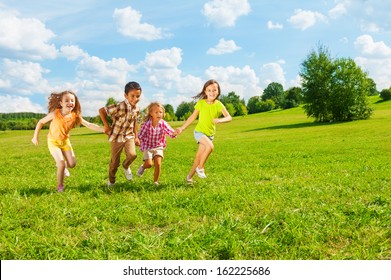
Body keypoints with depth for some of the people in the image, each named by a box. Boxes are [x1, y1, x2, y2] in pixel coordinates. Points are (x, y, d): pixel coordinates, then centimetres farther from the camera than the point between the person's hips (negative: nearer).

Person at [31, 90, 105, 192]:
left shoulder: (75, 116, -17)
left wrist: (104, 129, -31)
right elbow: (41, 122, -13)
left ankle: (61, 165, 39)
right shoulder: (55, 113, -25)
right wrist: (35, 137, -11)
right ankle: (60, 186, 7)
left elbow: (89, 125, -21)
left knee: (72, 164, 2)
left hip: (65, 141, 4)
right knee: (61, 164, -15)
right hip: (53, 141, -4)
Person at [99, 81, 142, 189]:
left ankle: (126, 166, 15)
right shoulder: (120, 107, -24)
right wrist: (106, 126, -18)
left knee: (132, 154, -21)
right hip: (116, 136, -4)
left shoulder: (137, 109, -3)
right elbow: (101, 110, -21)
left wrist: (136, 137, 14)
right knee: (115, 161, 6)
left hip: (129, 136, 4)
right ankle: (111, 181, 31)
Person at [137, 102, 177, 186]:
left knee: (158, 164, -12)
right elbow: (140, 136, -7)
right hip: (148, 147, -1)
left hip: (159, 147, 1)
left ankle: (156, 181, 9)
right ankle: (143, 167, 23)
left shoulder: (163, 123, -15)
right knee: (149, 164, -15)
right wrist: (143, 146, -9)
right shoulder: (146, 124, -18)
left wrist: (175, 133, -48)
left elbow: (171, 133, -27)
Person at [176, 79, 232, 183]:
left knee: (199, 156, 5)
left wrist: (220, 120, -37)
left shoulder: (219, 105, -6)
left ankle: (189, 176, 22)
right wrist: (182, 128, 2)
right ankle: (200, 167, -10)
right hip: (199, 131, -3)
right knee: (210, 146, -29)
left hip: (210, 134, 3)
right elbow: (193, 117, 2)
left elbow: (229, 117, -16)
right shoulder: (201, 103, -7)